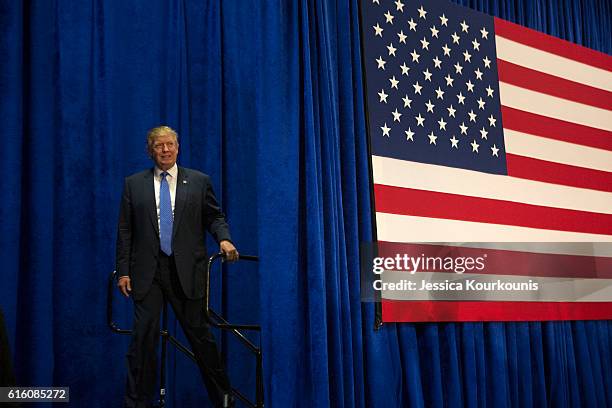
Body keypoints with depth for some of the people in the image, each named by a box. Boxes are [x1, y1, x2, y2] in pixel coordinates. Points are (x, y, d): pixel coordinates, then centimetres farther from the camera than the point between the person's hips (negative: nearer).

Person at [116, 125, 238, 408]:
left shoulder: (199, 181, 7)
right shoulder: (134, 184, 9)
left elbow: (215, 217, 9)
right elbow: (125, 231, 7)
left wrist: (223, 239, -12)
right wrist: (123, 271, 1)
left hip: (186, 270, 0)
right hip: (147, 271, 1)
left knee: (200, 335, 5)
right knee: (143, 337, -1)